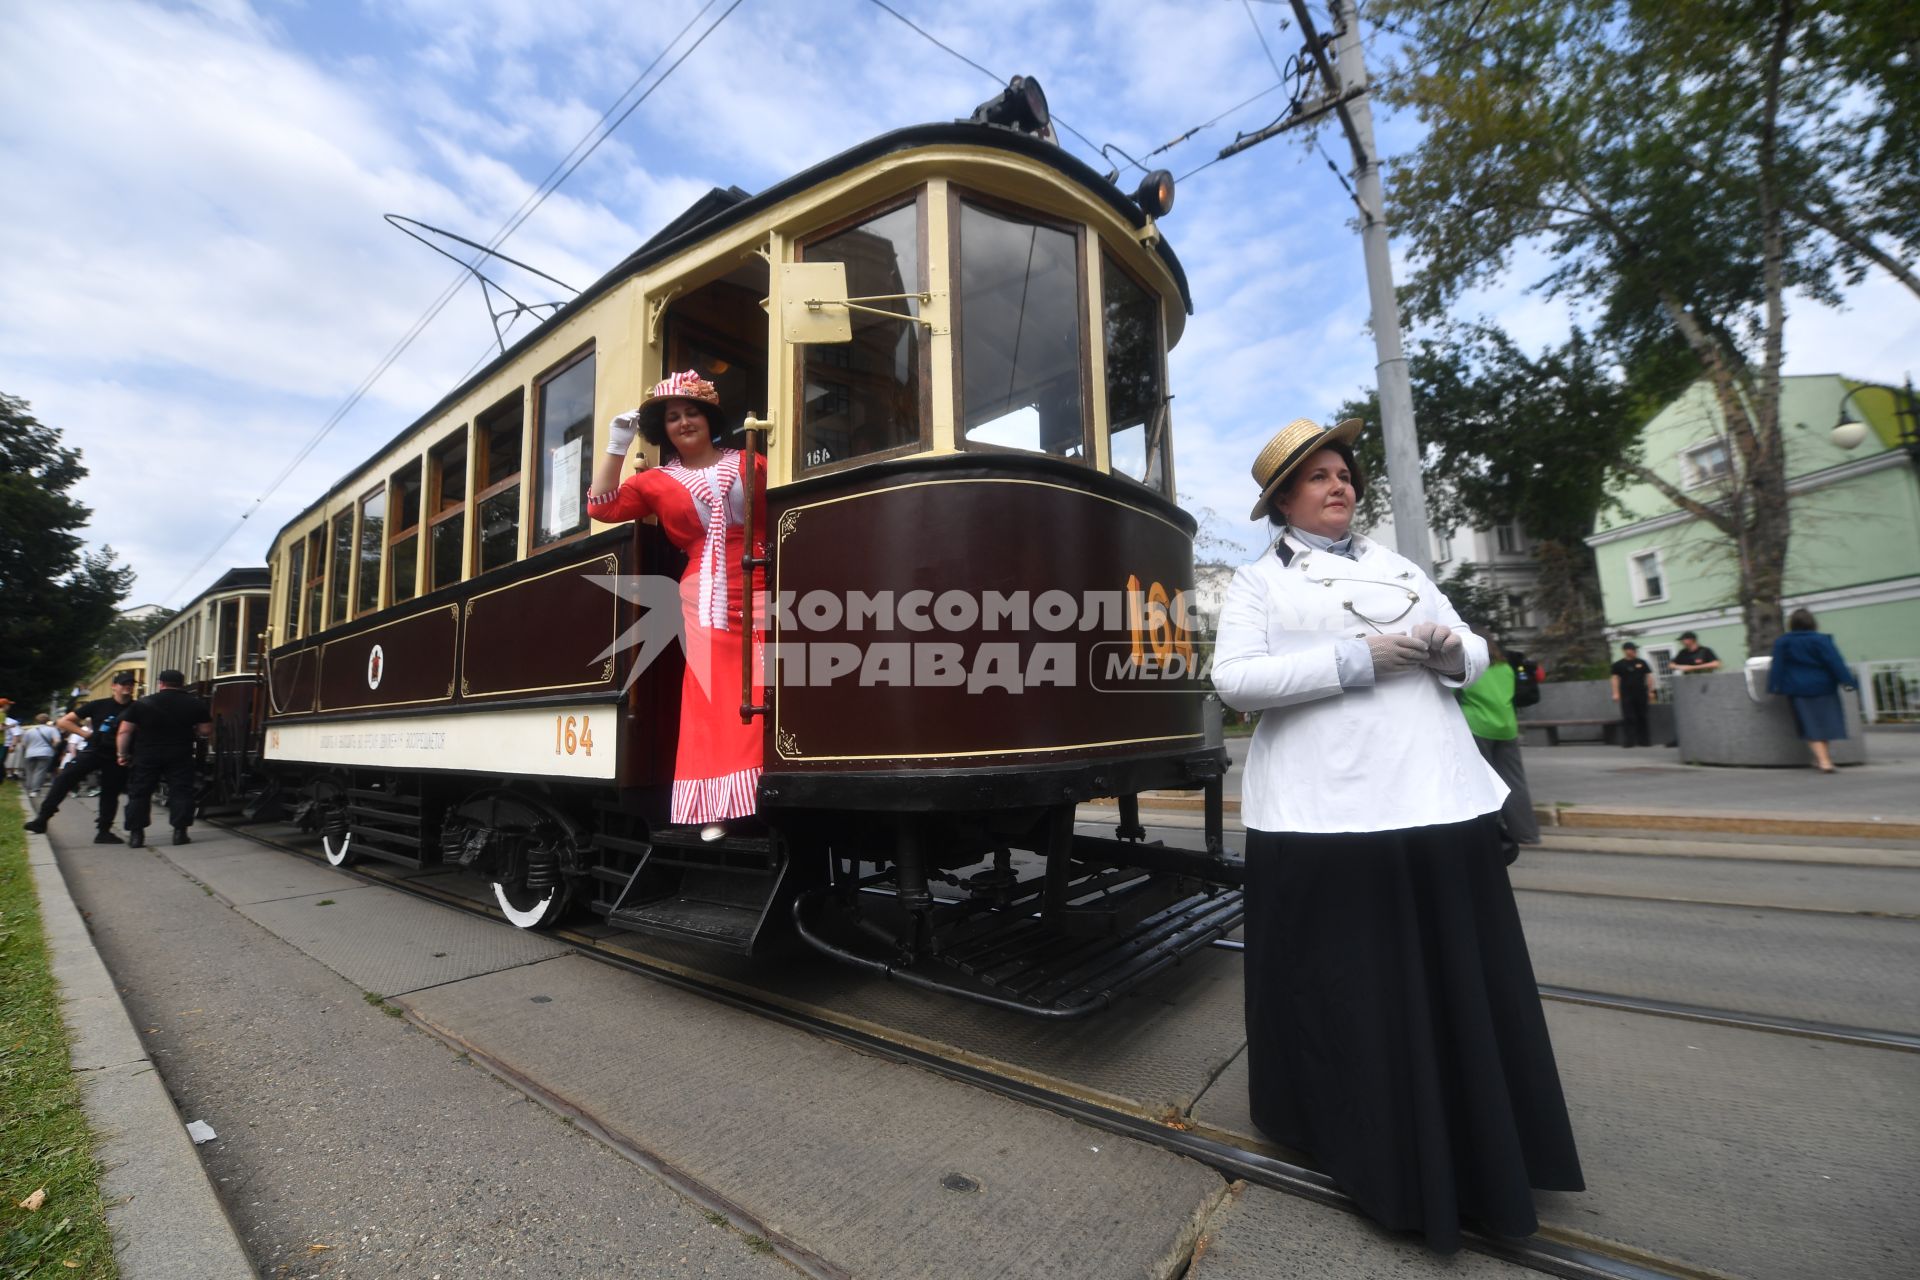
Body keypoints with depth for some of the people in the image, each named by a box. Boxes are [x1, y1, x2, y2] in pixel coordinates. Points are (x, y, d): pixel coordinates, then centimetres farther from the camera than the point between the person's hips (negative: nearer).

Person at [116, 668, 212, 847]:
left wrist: (123, 754, 7)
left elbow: (124, 731, -2)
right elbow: (206, 731, 1)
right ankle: (180, 832, 1)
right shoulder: (195, 703, -1)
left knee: (139, 793, 10)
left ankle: (135, 834, 10)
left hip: (146, 756, 0)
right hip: (180, 757, 0)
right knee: (180, 792, 4)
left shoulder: (142, 703, -1)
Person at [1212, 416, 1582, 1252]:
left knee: (1458, 979, 12)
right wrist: (1357, 660, -16)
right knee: (1345, 985, 3)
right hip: (1326, 808, -5)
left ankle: (1480, 1150, 31)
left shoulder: (1399, 568, 20)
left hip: (1437, 797, 6)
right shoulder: (1259, 582, 3)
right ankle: (1373, 1150, 23)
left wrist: (1451, 650, -3)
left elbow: (1473, 654, 21)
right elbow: (1233, 679, -11)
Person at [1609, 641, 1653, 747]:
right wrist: (1616, 693, -6)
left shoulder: (1642, 662, 9)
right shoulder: (1619, 665, 1)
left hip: (1641, 694, 3)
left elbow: (1649, 676, 12)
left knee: (1642, 718, 8)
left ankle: (1644, 740, 16)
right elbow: (1615, 679, 0)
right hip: (1626, 695, -3)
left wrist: (1650, 691, 7)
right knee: (1628, 718, -5)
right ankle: (1629, 741, -1)